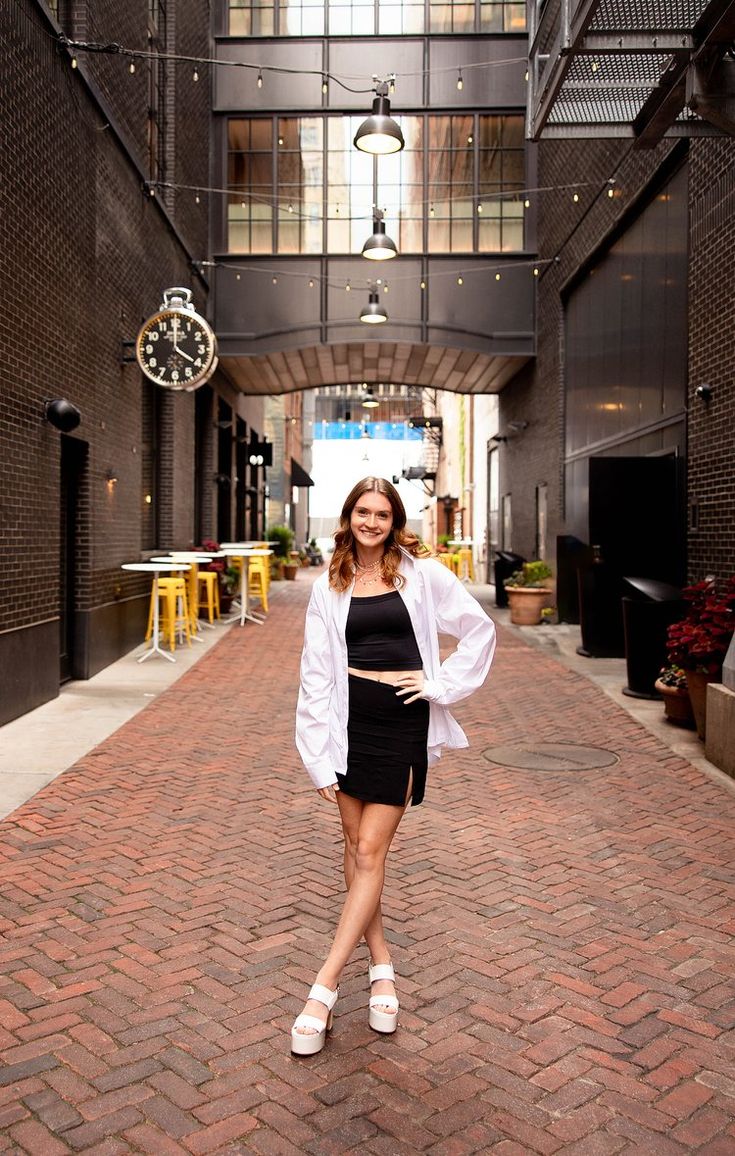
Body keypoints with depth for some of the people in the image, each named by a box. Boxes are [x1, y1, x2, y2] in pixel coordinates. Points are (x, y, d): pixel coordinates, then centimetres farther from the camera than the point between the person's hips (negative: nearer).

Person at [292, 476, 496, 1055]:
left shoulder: (423, 573, -1)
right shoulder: (330, 586, 5)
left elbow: (479, 629, 6)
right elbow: (316, 673, 2)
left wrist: (442, 683, -3)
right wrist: (320, 758, -2)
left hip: (404, 722, -3)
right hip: (349, 719, 3)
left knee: (370, 851, -3)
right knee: (356, 845, 8)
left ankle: (324, 989, 4)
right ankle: (382, 968, 25)